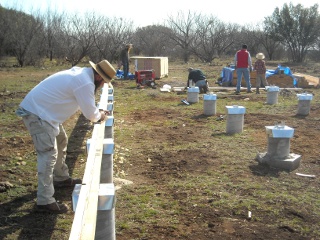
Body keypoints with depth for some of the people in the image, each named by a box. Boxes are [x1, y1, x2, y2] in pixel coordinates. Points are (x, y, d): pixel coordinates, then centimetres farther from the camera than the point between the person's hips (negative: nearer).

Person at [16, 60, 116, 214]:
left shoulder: (80, 73, 11)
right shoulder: (85, 83, -21)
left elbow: (84, 103, 27)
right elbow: (90, 114, -13)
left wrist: (97, 111, 17)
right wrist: (100, 116, 7)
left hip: (41, 109, 11)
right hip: (37, 113, -11)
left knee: (60, 142, 24)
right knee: (49, 154, -13)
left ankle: (61, 178, 40)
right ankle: (44, 201, -9)